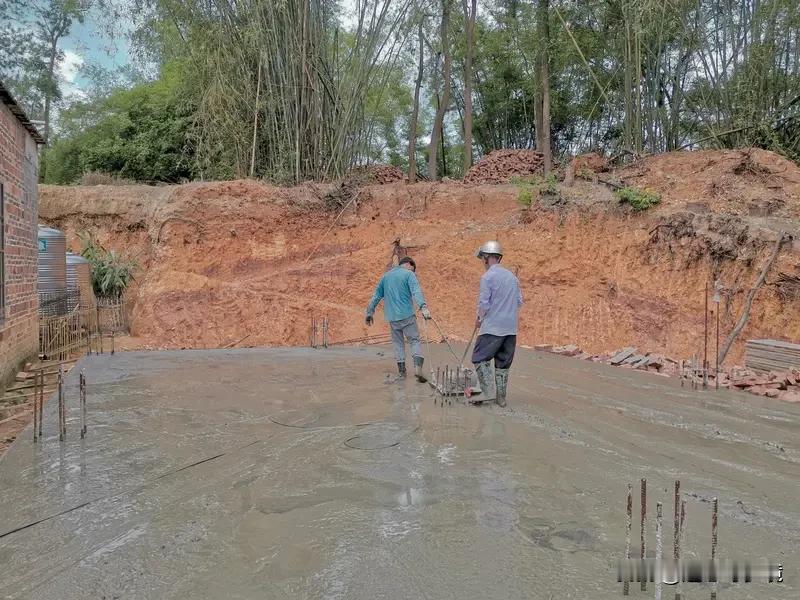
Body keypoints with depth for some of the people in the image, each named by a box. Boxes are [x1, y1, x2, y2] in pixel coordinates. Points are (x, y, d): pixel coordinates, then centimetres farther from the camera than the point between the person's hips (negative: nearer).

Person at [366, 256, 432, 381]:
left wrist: (369, 312, 24)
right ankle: (417, 367, -17)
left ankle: (401, 370, 14)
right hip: (407, 315, -4)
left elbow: (376, 296, 19)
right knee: (414, 340, 0)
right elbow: (416, 292, -17)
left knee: (398, 343, 14)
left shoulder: (386, 275, 17)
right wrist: (423, 307, -29)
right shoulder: (408, 274, 0)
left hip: (392, 317, 5)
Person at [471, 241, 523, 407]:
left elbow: (484, 303, -11)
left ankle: (489, 391, -10)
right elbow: (519, 301, 13)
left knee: (480, 358, 2)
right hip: (511, 328, 6)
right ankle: (501, 397, 14)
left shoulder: (487, 276, -9)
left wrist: (479, 319, 5)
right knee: (503, 363, 12)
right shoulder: (512, 276, 12)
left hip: (492, 327, -6)